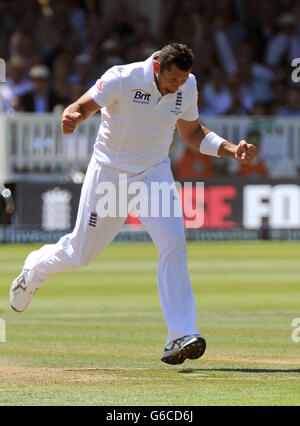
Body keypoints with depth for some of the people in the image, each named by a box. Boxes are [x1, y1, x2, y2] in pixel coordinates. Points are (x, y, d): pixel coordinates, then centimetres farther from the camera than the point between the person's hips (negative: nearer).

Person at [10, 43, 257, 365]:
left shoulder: (187, 88, -7)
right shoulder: (122, 79, -22)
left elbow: (192, 133, 9)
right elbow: (81, 107, -27)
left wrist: (232, 150, -5)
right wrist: (73, 118, -52)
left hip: (155, 173, 3)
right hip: (110, 173, -3)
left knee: (173, 243, -19)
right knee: (81, 252, 8)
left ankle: (180, 336, -19)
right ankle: (35, 269, 44)